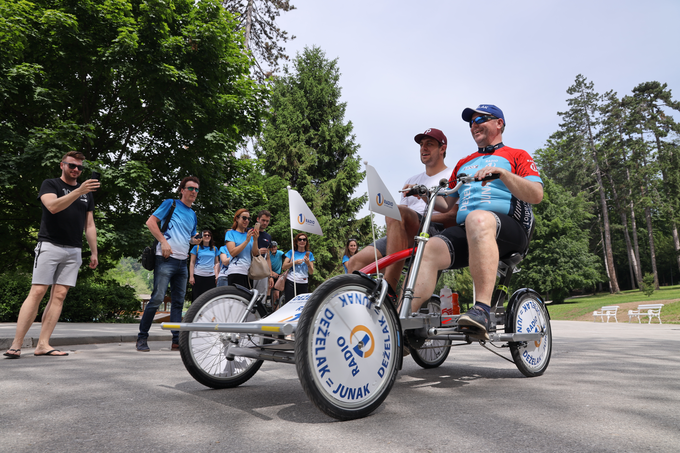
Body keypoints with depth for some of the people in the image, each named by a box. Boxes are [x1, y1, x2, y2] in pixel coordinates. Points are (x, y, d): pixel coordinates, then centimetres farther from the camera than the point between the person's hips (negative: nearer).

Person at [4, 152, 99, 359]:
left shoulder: (87, 194, 18)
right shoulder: (50, 184, 6)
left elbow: (89, 226, 18)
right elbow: (53, 206, -16)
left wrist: (94, 253, 11)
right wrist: (79, 191, -27)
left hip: (73, 250, 4)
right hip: (50, 245, -4)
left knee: (59, 295, -2)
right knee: (37, 292, -9)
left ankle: (42, 344, -1)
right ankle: (16, 345, -5)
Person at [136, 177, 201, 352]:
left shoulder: (193, 214, 20)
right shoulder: (171, 204, 2)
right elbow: (150, 222, -5)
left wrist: (195, 241, 7)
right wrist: (163, 242, -14)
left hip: (182, 262, 7)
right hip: (166, 259, -7)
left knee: (178, 302, 7)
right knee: (157, 298, -10)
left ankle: (177, 340, 10)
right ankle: (142, 338, 2)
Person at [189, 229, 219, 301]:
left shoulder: (215, 249, 14)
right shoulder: (196, 248, 7)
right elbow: (192, 263, 5)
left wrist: (217, 275, 5)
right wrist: (191, 276, -3)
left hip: (211, 276, 2)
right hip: (198, 276, -2)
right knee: (197, 298, -3)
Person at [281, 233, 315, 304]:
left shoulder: (309, 254, 11)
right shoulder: (291, 252, 8)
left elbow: (311, 272, 7)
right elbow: (283, 267, 1)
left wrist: (308, 263, -12)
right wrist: (294, 262, -11)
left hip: (303, 283, 1)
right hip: (290, 282, -1)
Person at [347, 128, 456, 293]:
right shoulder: (412, 181, 32)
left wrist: (424, 218, -16)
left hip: (435, 231, -7)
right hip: (407, 237, 7)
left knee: (395, 212, -37)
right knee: (355, 262, -10)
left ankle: (388, 289, -40)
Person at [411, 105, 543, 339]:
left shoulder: (517, 156, 16)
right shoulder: (463, 164, 31)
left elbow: (536, 195, -2)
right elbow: (447, 204, 26)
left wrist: (502, 172, -16)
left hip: (507, 229, -4)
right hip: (464, 231, 5)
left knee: (478, 218, -40)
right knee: (429, 249, -27)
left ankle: (482, 310, -47)